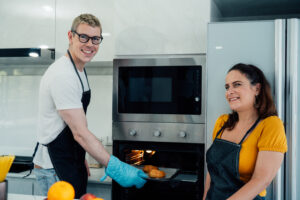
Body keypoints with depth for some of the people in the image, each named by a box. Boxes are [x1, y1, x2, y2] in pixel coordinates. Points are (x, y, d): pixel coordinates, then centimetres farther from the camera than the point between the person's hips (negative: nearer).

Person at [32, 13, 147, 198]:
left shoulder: (79, 71, 10)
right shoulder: (63, 76, -22)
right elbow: (80, 133, -23)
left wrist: (82, 159, 16)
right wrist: (115, 167, -21)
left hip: (72, 165, 9)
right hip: (54, 170, -9)